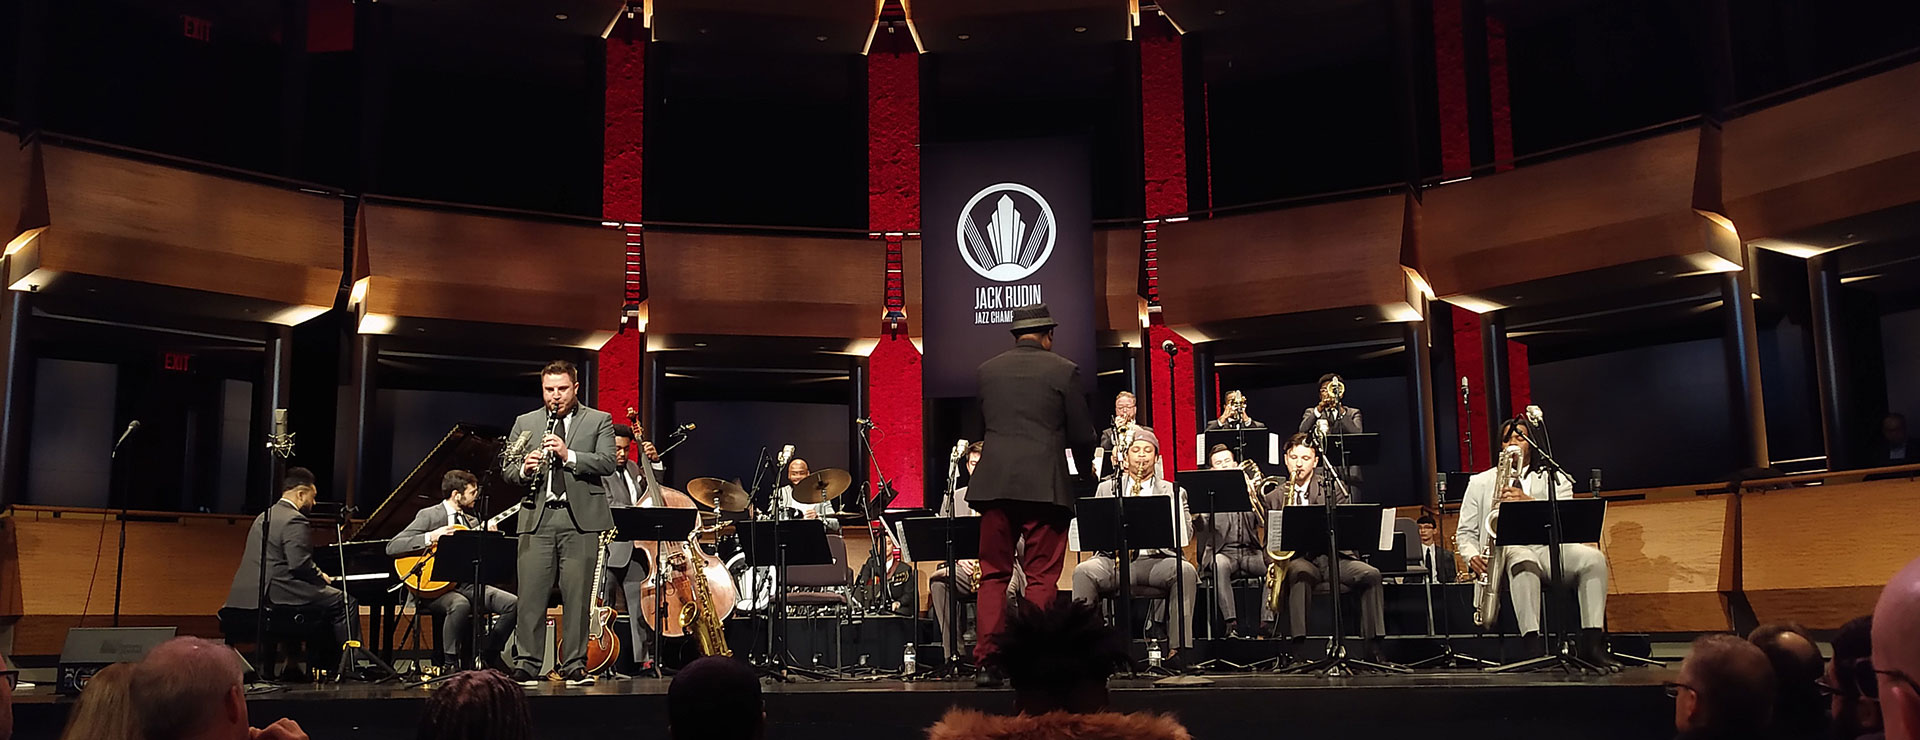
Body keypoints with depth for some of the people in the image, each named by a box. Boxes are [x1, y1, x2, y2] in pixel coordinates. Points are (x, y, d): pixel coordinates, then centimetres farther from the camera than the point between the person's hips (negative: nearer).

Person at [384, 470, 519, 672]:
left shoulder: (473, 520, 18)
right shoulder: (429, 515, -1)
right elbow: (392, 547, -11)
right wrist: (431, 538, -18)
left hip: (468, 584, 6)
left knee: (513, 604, -16)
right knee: (460, 604, -39)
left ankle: (485, 658, -2)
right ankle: (450, 664, -22)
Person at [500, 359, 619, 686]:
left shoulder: (599, 421, 10)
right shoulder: (525, 423, 17)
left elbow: (608, 463, -3)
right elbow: (507, 469, 13)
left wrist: (569, 455, -16)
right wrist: (524, 468, -9)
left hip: (580, 519, -2)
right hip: (537, 519, 2)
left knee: (577, 596, -1)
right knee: (531, 595, -1)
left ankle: (574, 665, 6)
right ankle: (525, 665, 4)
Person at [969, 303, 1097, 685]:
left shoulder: (987, 370, 9)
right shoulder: (1063, 370, -1)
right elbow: (1081, 435, 1)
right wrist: (1086, 470, 19)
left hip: (995, 482, 3)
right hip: (1045, 484, -3)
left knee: (994, 575, 8)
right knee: (1041, 578, 2)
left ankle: (987, 661, 2)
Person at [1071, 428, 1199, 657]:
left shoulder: (1174, 492, 20)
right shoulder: (1107, 488, 23)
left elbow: (1185, 534, 8)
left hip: (1157, 558, 0)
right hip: (1114, 558, 1)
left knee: (1186, 571, -32)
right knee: (1083, 571, -30)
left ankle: (1179, 646, -32)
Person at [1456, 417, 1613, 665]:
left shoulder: (1554, 479, 18)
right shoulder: (1480, 482, 19)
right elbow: (1465, 532, 16)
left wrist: (1529, 502, -21)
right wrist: (1473, 556, -7)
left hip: (1549, 549, 2)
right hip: (1505, 551, -2)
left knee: (1593, 558, -28)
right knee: (1523, 560, -39)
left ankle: (1592, 644, -29)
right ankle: (1535, 647, -48)